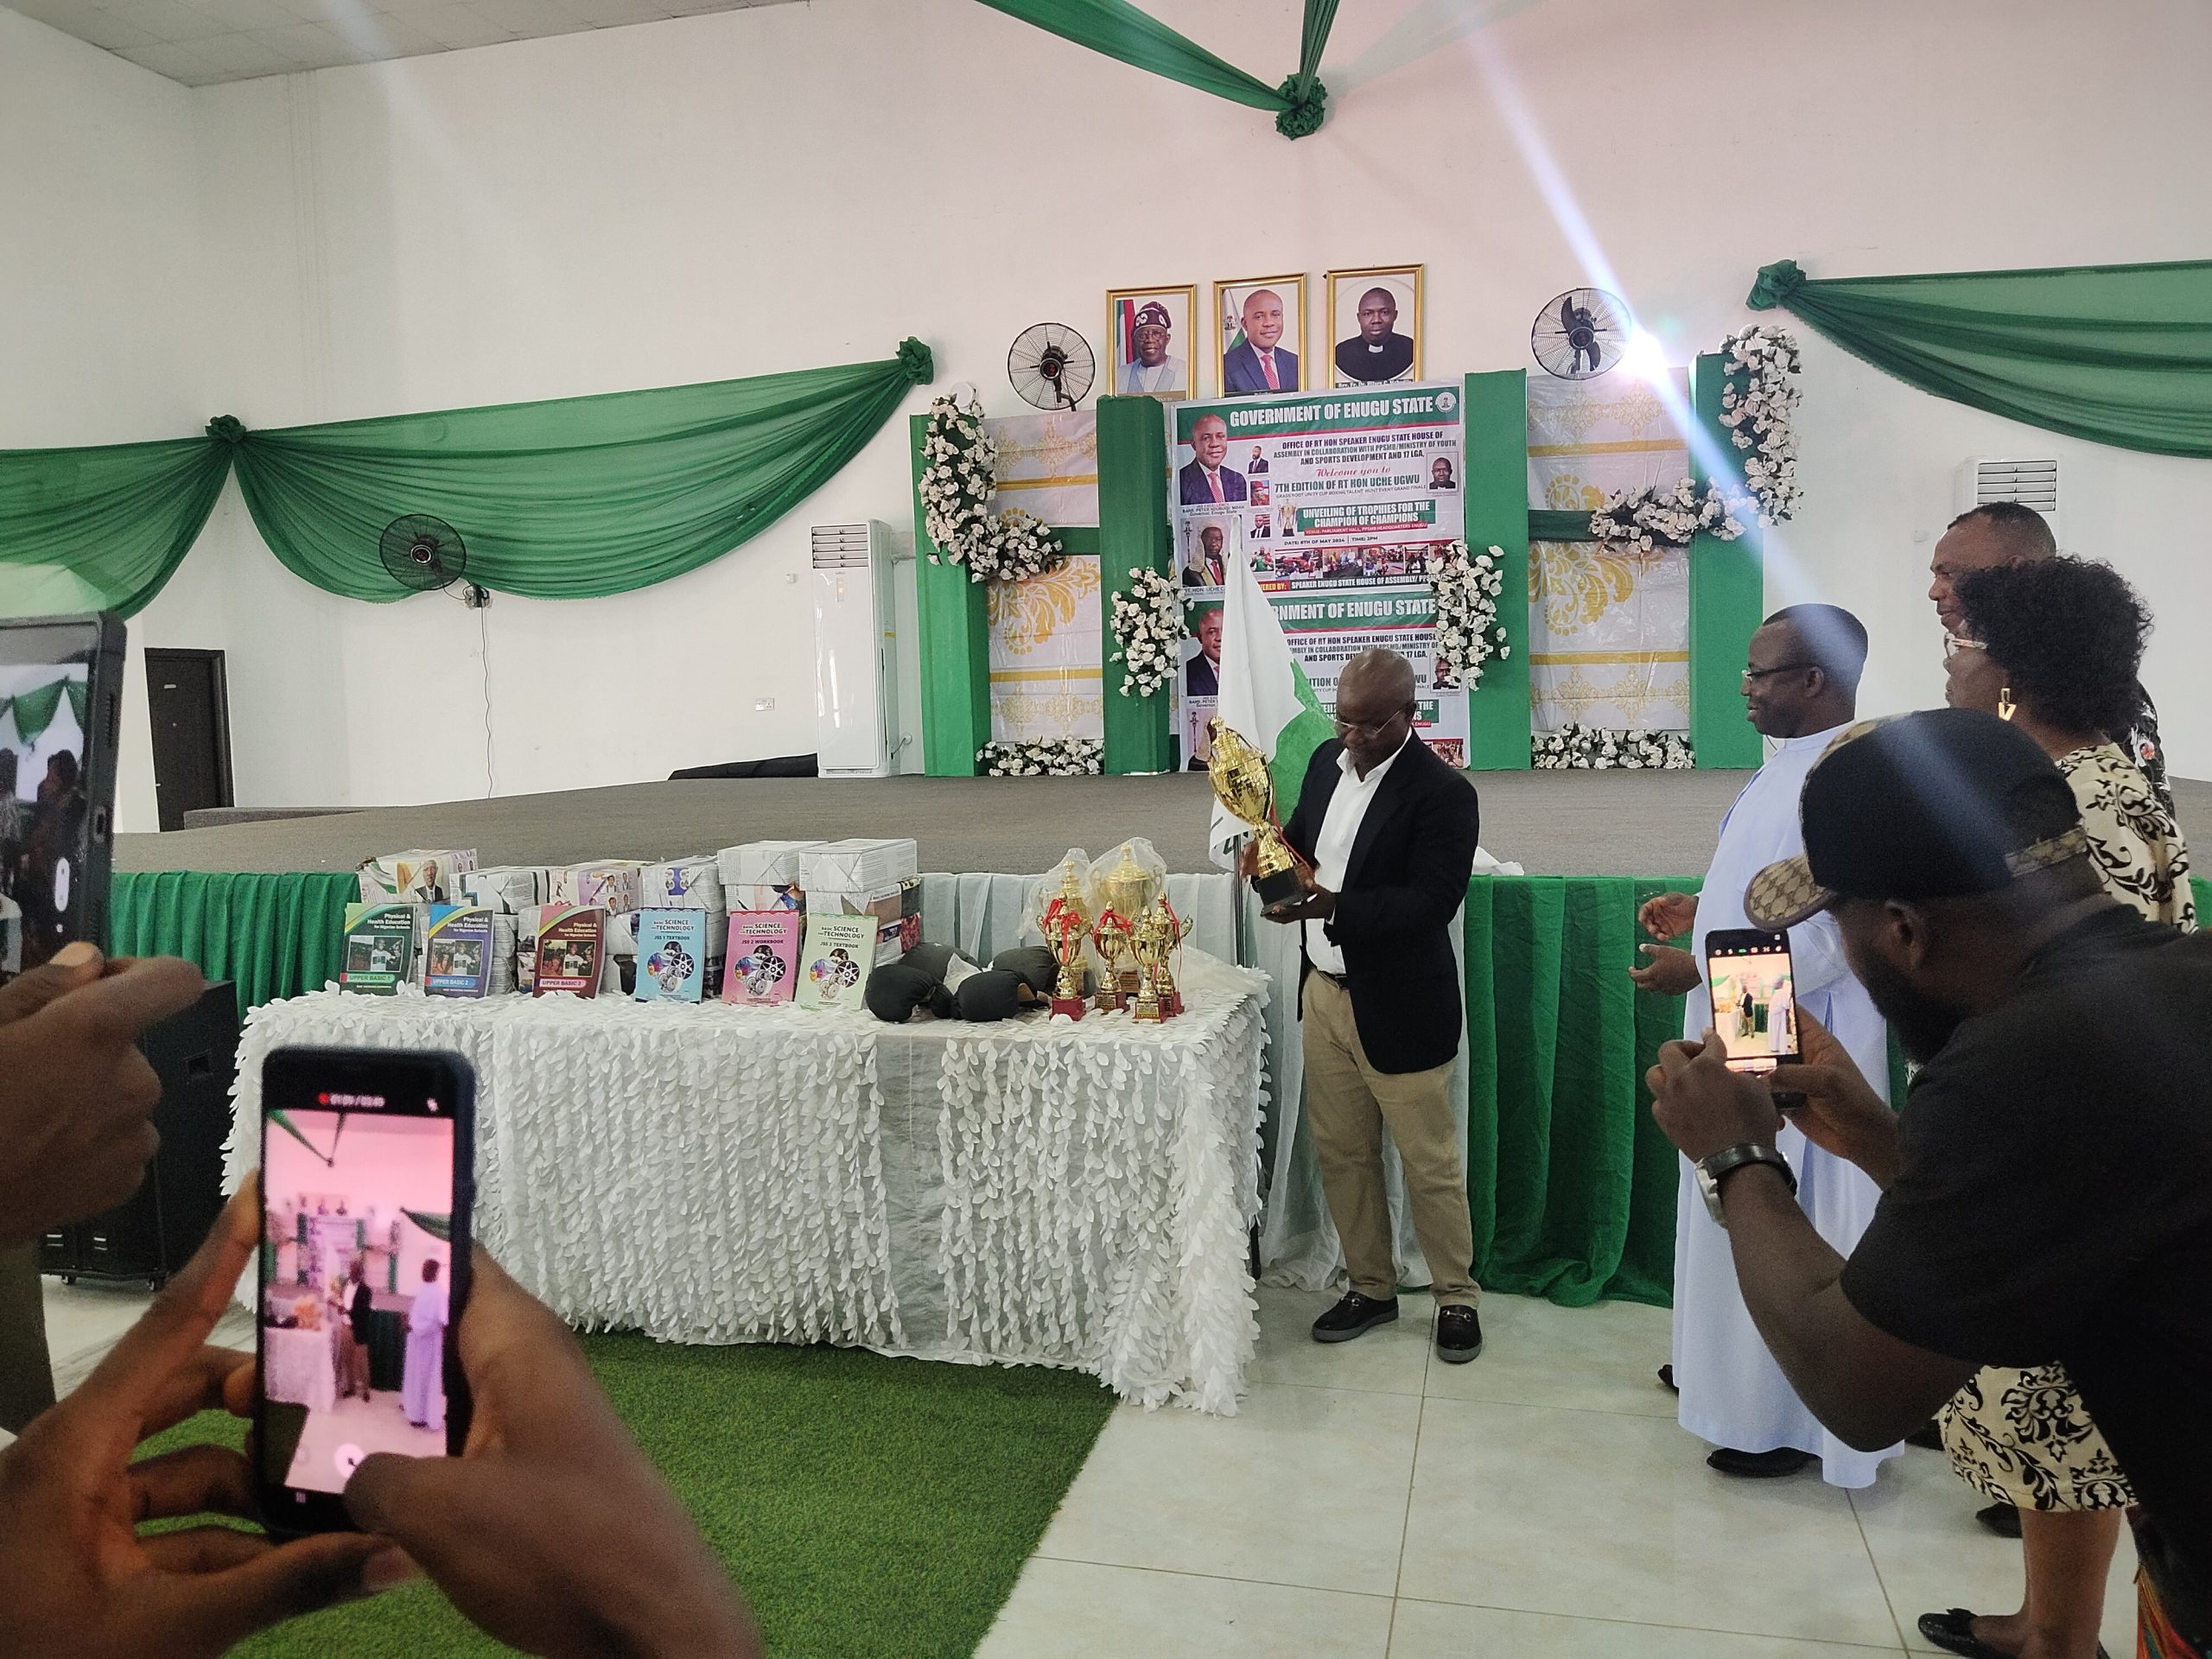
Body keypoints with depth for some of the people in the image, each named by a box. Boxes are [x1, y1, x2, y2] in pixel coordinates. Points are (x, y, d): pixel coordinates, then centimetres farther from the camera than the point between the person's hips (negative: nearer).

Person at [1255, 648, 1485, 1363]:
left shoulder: (1443, 793, -17)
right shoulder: (1328, 762, 4)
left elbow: (1431, 902, -23)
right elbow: (1303, 840, 16)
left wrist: (1331, 905, -33)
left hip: (1398, 1008, -6)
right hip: (1325, 992, 7)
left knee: (1429, 1161, 7)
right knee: (1341, 1153, 14)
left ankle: (1456, 1296, 27)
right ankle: (1371, 1287, 31)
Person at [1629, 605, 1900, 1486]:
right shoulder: (1791, 763, 9)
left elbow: (1831, 930, -27)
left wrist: (1701, 968, -22)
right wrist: (1699, 909, 9)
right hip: (1744, 1033, 10)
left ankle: (1799, 1420, 19)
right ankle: (1730, 1359, 38)